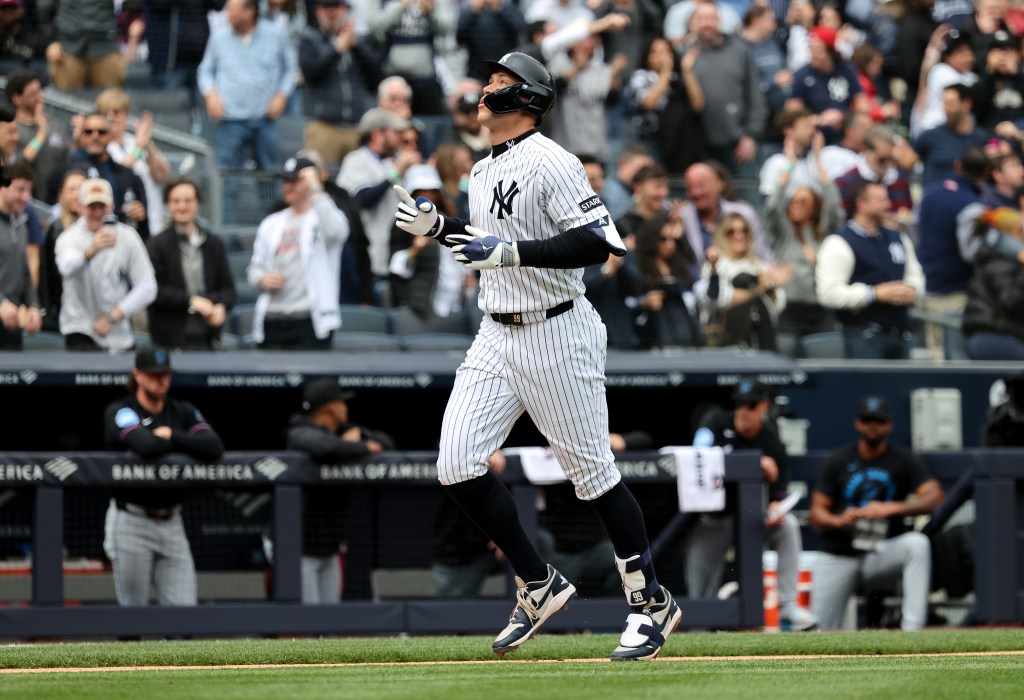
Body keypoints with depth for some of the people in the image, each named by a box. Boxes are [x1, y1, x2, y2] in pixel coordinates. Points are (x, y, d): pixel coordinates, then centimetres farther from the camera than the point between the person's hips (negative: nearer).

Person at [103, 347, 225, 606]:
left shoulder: (183, 412, 10)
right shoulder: (119, 411, -5)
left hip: (171, 524, 5)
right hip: (132, 523, -5)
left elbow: (214, 447, -7)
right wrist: (184, 442, -6)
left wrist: (172, 436, -11)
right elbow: (147, 446, -24)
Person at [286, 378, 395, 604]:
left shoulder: (340, 432, 13)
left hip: (329, 550, 9)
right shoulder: (302, 435, -14)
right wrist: (365, 447, -20)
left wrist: (357, 435, -4)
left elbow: (386, 442, 16)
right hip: (301, 551, -9)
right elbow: (327, 449, -37)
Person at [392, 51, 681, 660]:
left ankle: (653, 603, 13)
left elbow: (597, 243, -24)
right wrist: (438, 227, 12)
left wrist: (508, 251, -27)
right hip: (496, 337, 8)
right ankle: (539, 586, 11)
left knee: (592, 472, -1)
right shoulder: (485, 171, 13)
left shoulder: (551, 163, -14)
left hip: (557, 335, -8)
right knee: (458, 467, -3)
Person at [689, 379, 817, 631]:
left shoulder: (771, 442, -9)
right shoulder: (716, 421, -11)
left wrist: (776, 509, -33)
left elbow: (780, 491, -7)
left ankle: (788, 605, -27)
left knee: (788, 525, -28)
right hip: (710, 521, -1)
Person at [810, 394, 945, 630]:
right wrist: (838, 520, -23)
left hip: (883, 553, 0)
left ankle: (912, 627, -38)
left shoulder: (903, 460, 0)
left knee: (918, 543, -34)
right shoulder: (838, 461, 3)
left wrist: (892, 508, -29)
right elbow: (817, 513, 0)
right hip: (838, 556, 1)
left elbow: (934, 496, -15)